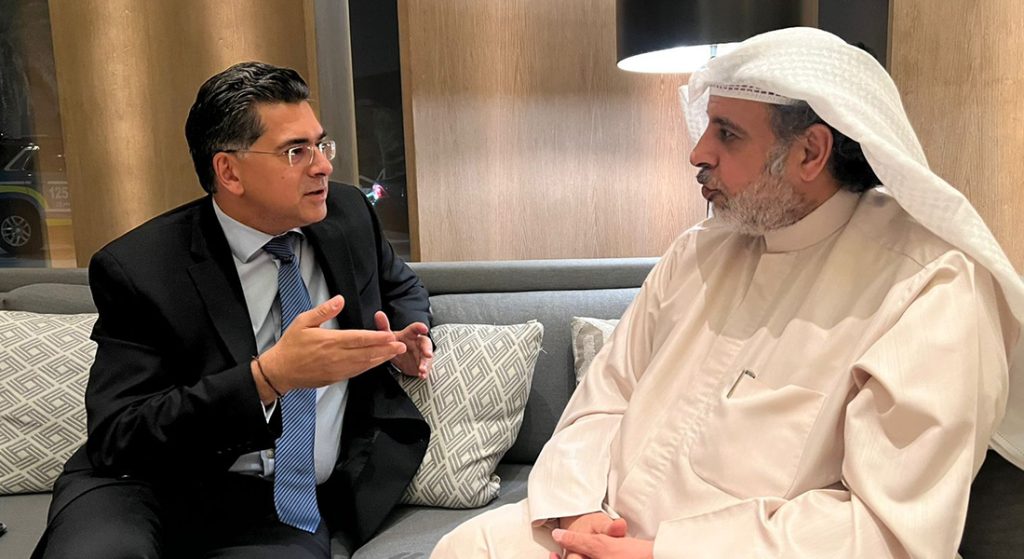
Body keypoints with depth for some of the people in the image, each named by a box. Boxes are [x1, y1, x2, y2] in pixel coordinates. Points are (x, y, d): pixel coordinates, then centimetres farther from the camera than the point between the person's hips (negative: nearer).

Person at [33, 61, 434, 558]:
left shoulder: (348, 216, 2)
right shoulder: (138, 269, -11)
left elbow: (402, 289, 22)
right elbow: (116, 438, -17)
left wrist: (407, 337, -2)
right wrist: (270, 376, -30)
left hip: (286, 505, 3)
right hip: (152, 486, -2)